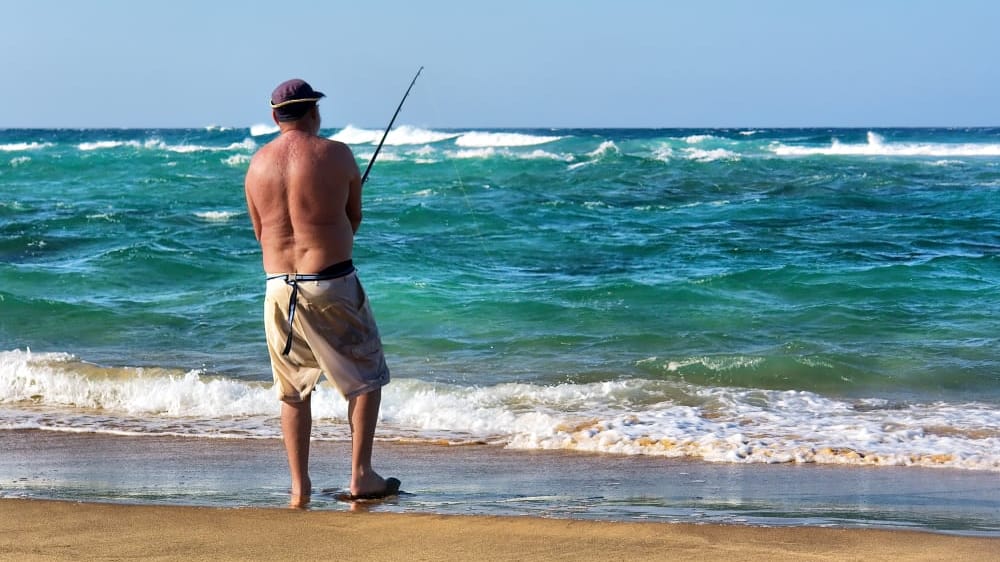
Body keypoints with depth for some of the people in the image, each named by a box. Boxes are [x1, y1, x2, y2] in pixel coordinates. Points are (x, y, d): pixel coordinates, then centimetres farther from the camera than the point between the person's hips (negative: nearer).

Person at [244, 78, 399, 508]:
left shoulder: (257, 164, 6)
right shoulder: (336, 155, -6)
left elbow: (261, 233, 13)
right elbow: (354, 217, 7)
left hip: (279, 288, 4)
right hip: (332, 285, -4)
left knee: (293, 390, 13)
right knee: (365, 378, 9)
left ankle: (299, 487, 14)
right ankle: (361, 476, 6)